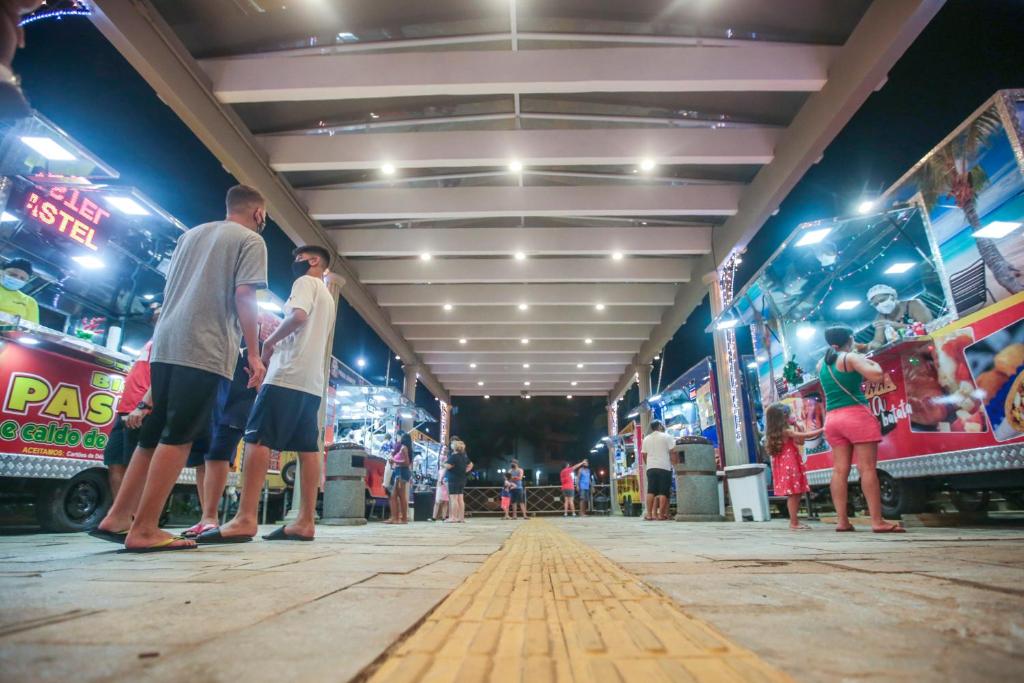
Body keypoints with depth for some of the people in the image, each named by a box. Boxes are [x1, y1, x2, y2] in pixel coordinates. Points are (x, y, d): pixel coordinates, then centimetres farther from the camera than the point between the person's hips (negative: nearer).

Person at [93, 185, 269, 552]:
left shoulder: (192, 233, 23)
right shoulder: (251, 240, 1)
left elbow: (168, 290, 23)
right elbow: (244, 297, -11)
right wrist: (254, 354, -10)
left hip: (165, 345, 8)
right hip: (206, 350, -8)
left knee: (155, 433, 13)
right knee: (178, 437, -7)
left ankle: (118, 516, 15)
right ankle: (144, 529, -6)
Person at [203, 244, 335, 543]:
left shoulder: (305, 282, 2)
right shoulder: (327, 297, 29)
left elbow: (298, 316, -17)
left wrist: (269, 342, -5)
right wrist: (279, 343, 19)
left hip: (289, 375, -9)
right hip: (313, 382, 9)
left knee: (257, 438, -11)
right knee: (308, 447, 2)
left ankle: (245, 519, -16)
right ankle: (306, 522, 0)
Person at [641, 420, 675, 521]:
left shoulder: (646, 439, 13)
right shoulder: (666, 437, 1)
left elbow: (644, 455, 13)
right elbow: (672, 452, -5)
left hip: (650, 468, 4)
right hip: (664, 467, -4)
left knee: (651, 491, 2)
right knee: (663, 492, -1)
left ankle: (649, 514, -2)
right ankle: (661, 514, -4)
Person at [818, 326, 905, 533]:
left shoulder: (821, 364, 15)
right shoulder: (851, 357, -4)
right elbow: (877, 376, -15)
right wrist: (873, 363, 4)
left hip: (832, 419, 6)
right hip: (856, 415, -6)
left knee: (840, 470, 3)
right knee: (867, 469, -5)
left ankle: (842, 521, 3)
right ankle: (877, 521, -5)